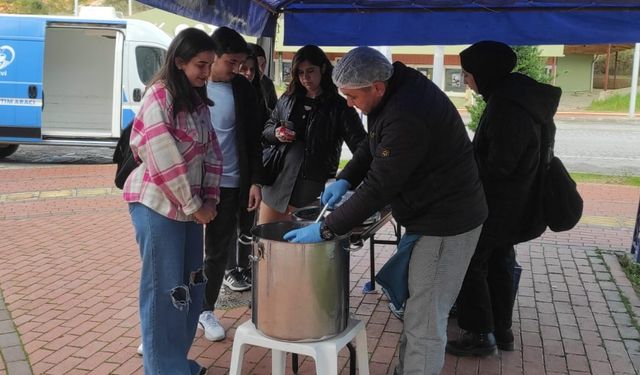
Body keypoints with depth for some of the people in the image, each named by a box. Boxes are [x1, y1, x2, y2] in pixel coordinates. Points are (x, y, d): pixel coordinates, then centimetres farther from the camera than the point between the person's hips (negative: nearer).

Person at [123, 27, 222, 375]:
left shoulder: (197, 99, 11)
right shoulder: (160, 95, -13)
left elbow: (211, 151, 11)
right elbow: (164, 159, -19)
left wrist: (209, 199, 0)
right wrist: (194, 206, -13)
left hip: (190, 205, 8)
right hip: (158, 205, -8)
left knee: (191, 284, 13)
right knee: (165, 289, 0)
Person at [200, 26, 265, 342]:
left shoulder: (242, 88, 2)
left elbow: (252, 138, 6)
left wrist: (255, 181, 0)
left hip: (229, 183, 2)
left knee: (218, 251, 9)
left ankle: (207, 310, 25)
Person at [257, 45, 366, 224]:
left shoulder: (339, 107, -3)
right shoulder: (287, 100, 11)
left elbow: (360, 145, -10)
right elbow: (266, 129, 21)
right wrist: (275, 133, -3)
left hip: (312, 193, -4)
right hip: (276, 184, 5)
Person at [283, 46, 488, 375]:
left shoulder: (408, 116, -30)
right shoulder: (397, 88, 1)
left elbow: (378, 187, -27)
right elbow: (373, 146, 14)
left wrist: (325, 230, -21)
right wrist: (345, 180, -1)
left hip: (447, 222, -10)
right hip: (431, 213, 10)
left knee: (424, 320, -1)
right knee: (415, 309, 20)